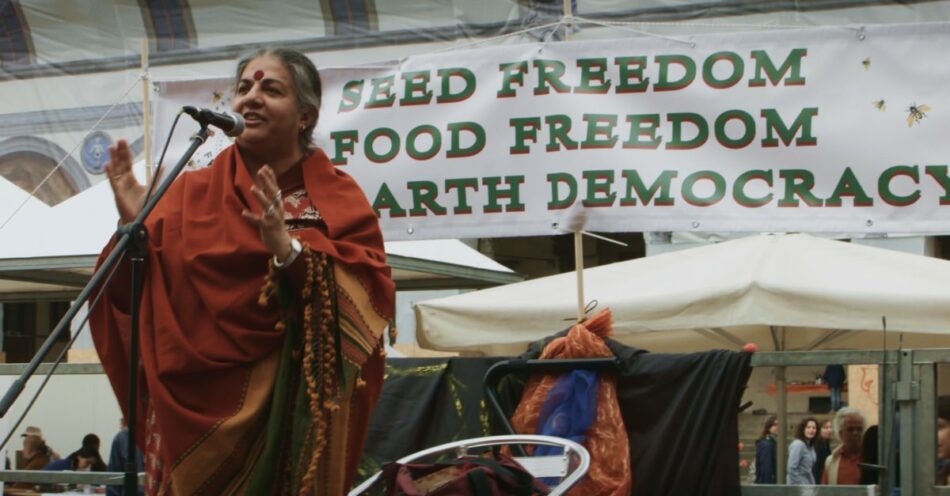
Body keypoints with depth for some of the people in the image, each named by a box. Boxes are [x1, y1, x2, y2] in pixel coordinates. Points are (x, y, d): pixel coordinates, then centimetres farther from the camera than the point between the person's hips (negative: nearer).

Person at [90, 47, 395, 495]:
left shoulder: (337, 197, 3)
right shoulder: (192, 192, 10)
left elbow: (370, 294, -11)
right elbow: (137, 295, 3)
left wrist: (290, 250, -22)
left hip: (292, 406, -2)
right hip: (194, 404, 2)